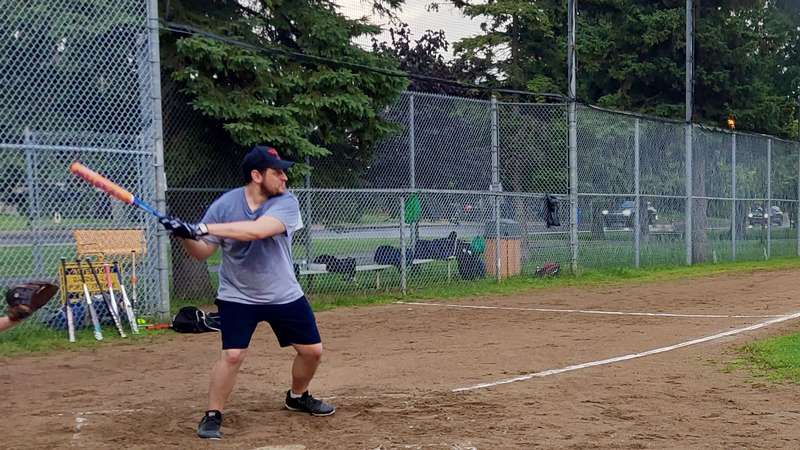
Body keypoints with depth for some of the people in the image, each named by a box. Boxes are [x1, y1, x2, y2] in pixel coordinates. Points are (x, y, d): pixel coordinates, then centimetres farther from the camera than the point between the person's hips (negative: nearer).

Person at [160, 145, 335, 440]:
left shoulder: (286, 202, -16)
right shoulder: (224, 205, -12)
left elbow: (257, 230, -35)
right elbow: (202, 253, -7)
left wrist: (202, 228, -40)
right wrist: (185, 236, -31)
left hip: (284, 294, 2)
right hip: (238, 296, -2)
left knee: (312, 350, 8)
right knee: (232, 354, -17)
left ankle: (298, 397, 36)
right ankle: (212, 415, 1)